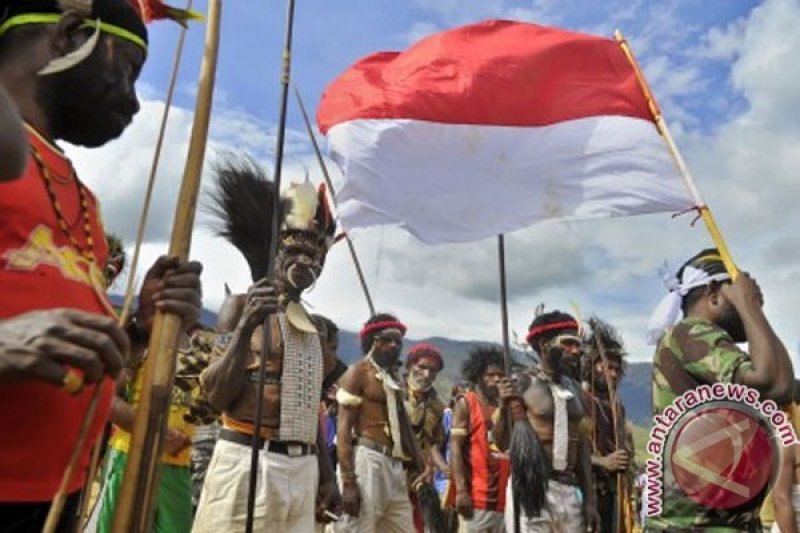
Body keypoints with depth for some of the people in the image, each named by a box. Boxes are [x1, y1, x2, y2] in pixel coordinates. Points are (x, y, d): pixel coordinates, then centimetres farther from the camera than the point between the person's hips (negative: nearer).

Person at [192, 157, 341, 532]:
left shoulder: (314, 326, 12)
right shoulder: (242, 306, -5)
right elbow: (217, 395, -12)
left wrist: (326, 474, 16)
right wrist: (245, 328, -24)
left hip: (302, 469, 6)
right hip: (248, 462, -6)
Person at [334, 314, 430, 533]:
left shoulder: (393, 377, 20)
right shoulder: (358, 371, -4)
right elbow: (344, 428, -11)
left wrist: (422, 465, 10)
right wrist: (348, 482, -18)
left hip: (395, 466, 8)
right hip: (368, 461, -8)